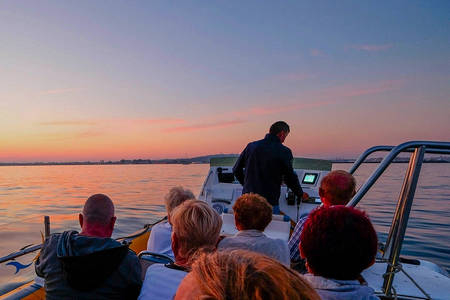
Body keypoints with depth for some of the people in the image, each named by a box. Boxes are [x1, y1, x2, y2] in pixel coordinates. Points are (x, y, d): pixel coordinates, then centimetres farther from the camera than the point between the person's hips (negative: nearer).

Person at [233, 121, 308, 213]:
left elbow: (236, 170, 11)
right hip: (269, 202, -4)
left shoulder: (251, 146, 4)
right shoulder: (284, 152, -8)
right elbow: (290, 178, -2)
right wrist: (301, 194, 17)